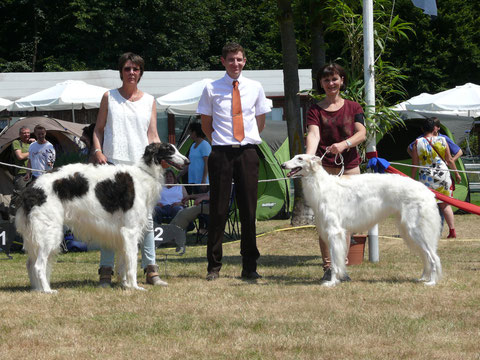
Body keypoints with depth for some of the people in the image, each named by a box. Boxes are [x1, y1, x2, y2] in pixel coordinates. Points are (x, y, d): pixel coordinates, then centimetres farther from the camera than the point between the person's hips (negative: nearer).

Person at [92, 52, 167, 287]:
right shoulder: (109, 97, 11)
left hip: (141, 164, 1)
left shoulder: (149, 101, 15)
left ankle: (151, 270, 1)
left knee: (145, 218, -2)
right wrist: (98, 150, -5)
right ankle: (106, 271, -2)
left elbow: (153, 135, 11)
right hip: (113, 163, -1)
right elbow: (98, 129, 12)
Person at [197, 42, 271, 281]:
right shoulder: (212, 89, 3)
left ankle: (249, 267, 9)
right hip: (221, 153, -2)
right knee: (218, 210, -1)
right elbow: (206, 124, 11)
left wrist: (250, 140, 12)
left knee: (248, 210, 3)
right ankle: (214, 266, 6)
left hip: (247, 153, 2)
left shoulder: (255, 88, 9)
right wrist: (219, 143, 5)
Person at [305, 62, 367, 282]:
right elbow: (314, 134, -10)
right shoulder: (315, 110, 6)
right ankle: (328, 268, -2)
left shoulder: (353, 107, 11)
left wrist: (344, 144, -22)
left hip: (349, 168, 2)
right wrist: (309, 157, -29)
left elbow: (361, 133, -2)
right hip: (325, 169, -2)